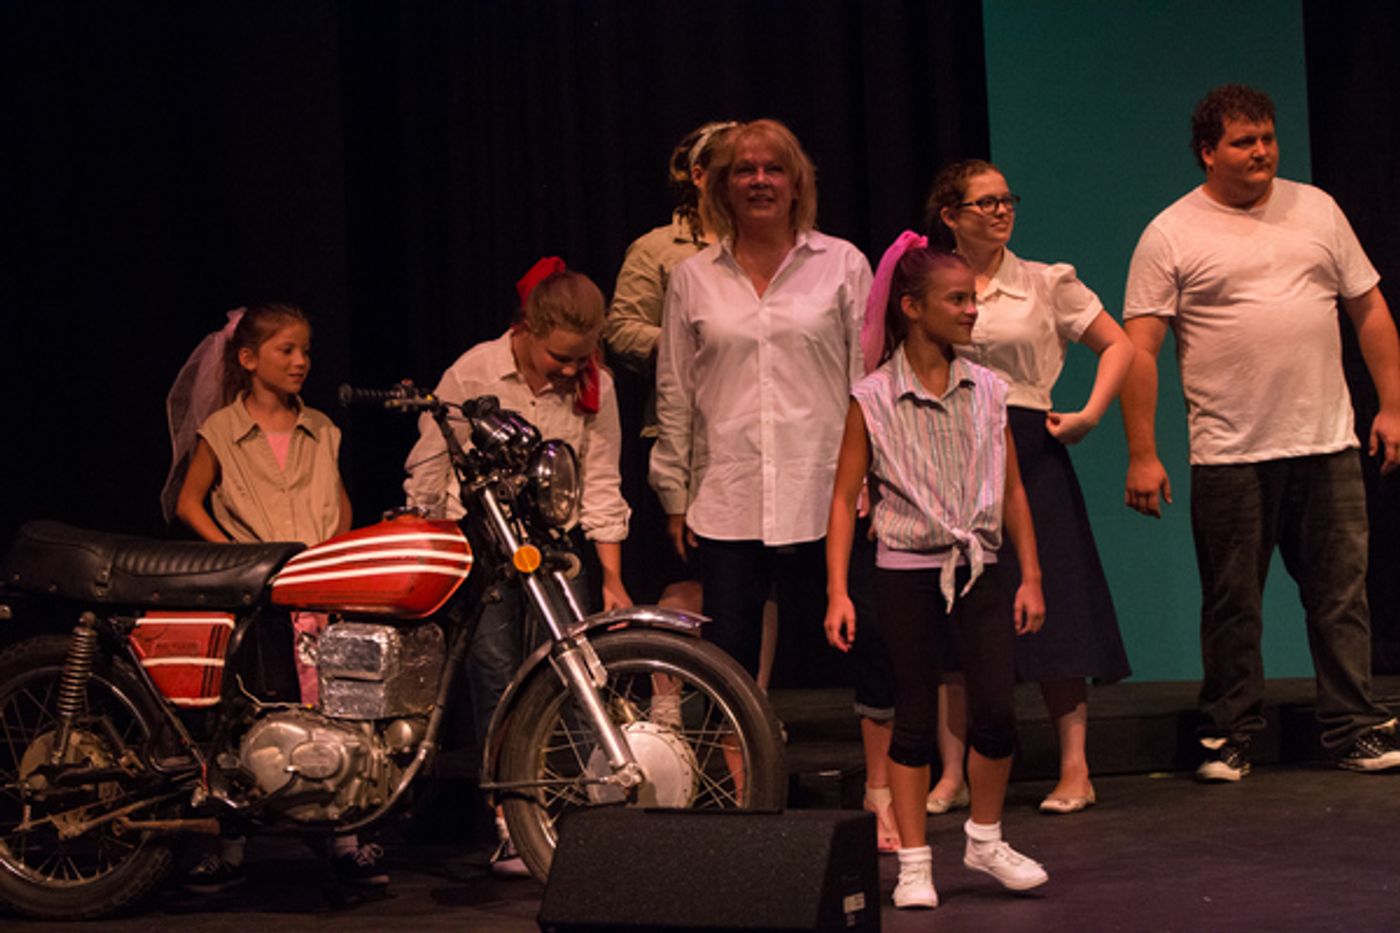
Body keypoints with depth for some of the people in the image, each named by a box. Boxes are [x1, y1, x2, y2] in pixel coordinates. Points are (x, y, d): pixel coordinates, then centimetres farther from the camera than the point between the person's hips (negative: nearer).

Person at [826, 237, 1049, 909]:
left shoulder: (986, 391, 5)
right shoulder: (872, 400, -5)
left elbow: (1012, 489, 11)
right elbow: (845, 498, -3)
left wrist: (1031, 577, 8)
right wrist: (838, 592, -10)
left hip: (976, 572, 3)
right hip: (906, 574, -3)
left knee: (997, 710, -7)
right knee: (915, 719, 2)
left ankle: (985, 839, 15)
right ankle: (914, 862, 14)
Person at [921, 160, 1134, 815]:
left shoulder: (1046, 284, 4)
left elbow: (1118, 346, 8)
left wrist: (1090, 413, -1)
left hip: (1027, 452, -1)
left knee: (1049, 609, -3)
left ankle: (1075, 769, 4)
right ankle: (951, 776, 7)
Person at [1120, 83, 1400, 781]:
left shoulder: (1316, 209, 11)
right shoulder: (1170, 236, -1)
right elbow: (1139, 349, -4)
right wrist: (1141, 454, -10)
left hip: (1328, 444, 3)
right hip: (1229, 455, -3)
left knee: (1342, 595, 5)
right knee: (1231, 606, 4)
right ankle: (1228, 738, 15)